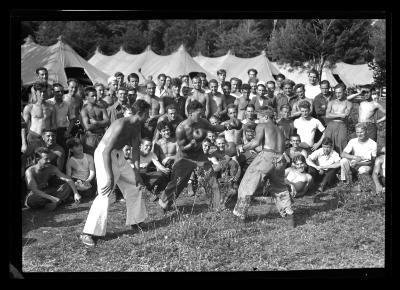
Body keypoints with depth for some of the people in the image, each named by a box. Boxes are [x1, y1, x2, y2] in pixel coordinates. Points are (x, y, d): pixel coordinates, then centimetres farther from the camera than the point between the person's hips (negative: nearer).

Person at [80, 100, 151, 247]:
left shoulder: (136, 126, 1)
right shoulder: (121, 125, -28)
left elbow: (135, 148, 7)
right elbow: (107, 151, -31)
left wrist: (136, 171, -1)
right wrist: (110, 177, -33)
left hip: (118, 155, 9)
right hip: (104, 155, -9)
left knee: (134, 186, 15)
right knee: (104, 194, -18)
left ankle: (135, 221, 33)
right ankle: (87, 233, -18)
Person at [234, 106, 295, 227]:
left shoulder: (262, 126, 8)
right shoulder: (279, 130, 28)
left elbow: (257, 141, -9)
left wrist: (243, 147, 2)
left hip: (267, 157, -6)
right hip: (280, 160, 6)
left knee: (247, 184, 8)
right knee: (281, 188, 25)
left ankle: (240, 214, 12)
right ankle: (289, 215, 16)